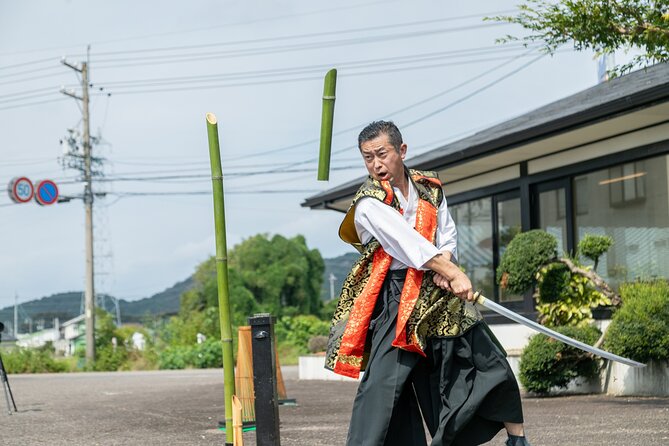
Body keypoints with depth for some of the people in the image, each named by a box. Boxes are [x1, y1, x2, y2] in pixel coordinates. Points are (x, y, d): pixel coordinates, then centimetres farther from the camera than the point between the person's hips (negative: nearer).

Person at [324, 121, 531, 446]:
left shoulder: (428, 187, 6)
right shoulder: (369, 204, -14)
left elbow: (447, 234, 8)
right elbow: (409, 243, -24)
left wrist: (445, 264, -14)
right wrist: (454, 274, -32)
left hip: (439, 289, 6)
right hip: (398, 297, -6)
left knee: (491, 362, 12)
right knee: (384, 381, -17)